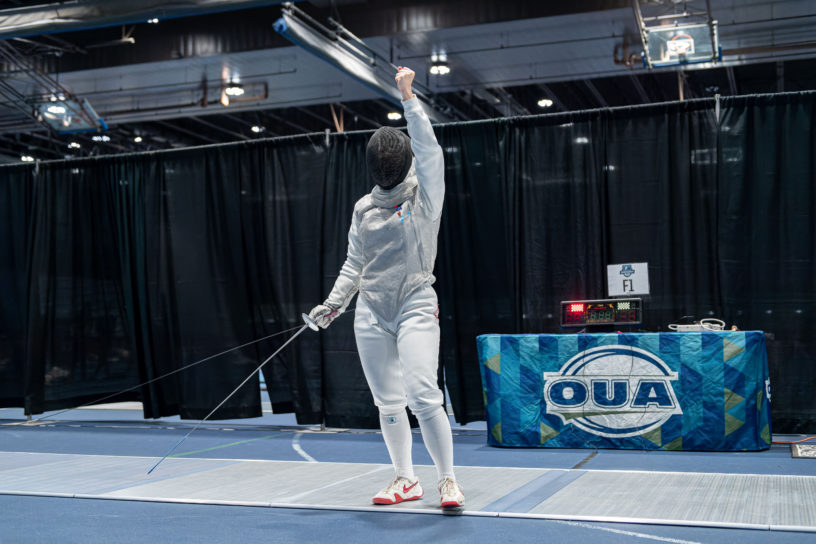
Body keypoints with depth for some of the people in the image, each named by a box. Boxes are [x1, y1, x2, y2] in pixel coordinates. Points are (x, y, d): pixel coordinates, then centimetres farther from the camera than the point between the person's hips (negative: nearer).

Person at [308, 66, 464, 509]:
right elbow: (354, 264, 14)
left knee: (423, 397, -17)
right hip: (372, 312, 5)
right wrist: (334, 303, 4)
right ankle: (406, 480, 24)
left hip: (415, 307, -4)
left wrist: (408, 96, -22)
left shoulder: (425, 195, -2)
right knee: (388, 403, 9)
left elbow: (428, 149, -16)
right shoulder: (364, 208, 10)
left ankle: (447, 479, -2)